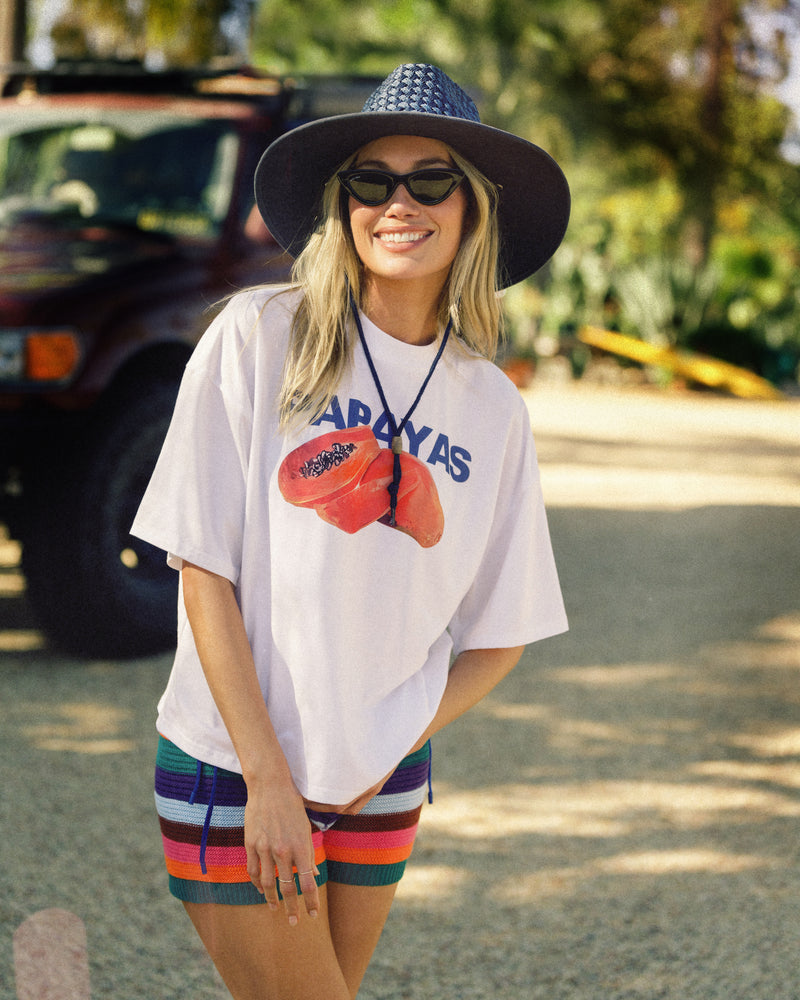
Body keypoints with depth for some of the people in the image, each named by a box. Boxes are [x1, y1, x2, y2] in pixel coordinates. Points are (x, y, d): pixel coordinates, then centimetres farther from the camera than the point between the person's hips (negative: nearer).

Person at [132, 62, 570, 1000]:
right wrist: (270, 781, -13)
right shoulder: (259, 337, -9)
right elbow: (204, 571, -10)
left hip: (383, 782, 4)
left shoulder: (493, 408, 3)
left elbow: (499, 634, 8)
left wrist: (382, 762, -5)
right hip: (234, 768, -4)